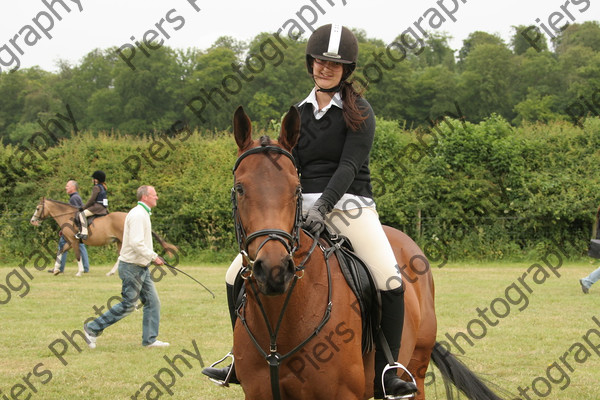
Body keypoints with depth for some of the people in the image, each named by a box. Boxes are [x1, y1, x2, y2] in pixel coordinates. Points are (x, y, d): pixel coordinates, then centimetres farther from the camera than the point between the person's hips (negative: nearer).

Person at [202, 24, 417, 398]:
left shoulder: (359, 112, -2)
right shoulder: (300, 113, 13)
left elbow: (349, 166, -13)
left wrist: (323, 206, -26)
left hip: (349, 203, -5)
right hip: (305, 206, 5)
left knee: (391, 280, -28)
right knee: (238, 273, -3)